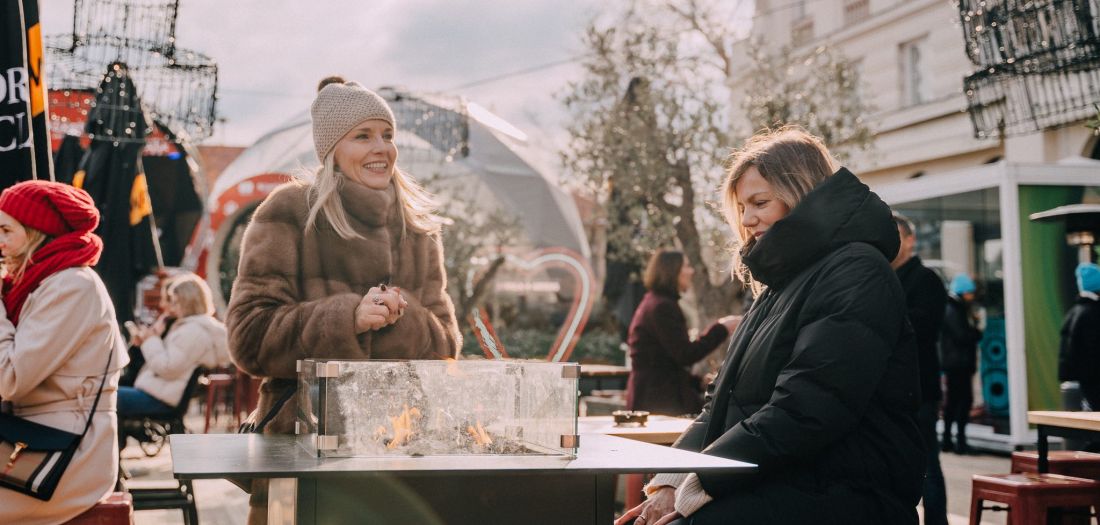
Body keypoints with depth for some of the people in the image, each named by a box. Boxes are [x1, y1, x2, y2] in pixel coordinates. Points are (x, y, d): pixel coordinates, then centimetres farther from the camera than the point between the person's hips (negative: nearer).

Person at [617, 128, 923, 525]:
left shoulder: (856, 275, -9)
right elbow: (722, 401, 16)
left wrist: (693, 488, -18)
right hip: (775, 487, 8)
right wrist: (671, 480, -2)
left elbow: (801, 414, -20)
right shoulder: (777, 287, 21)